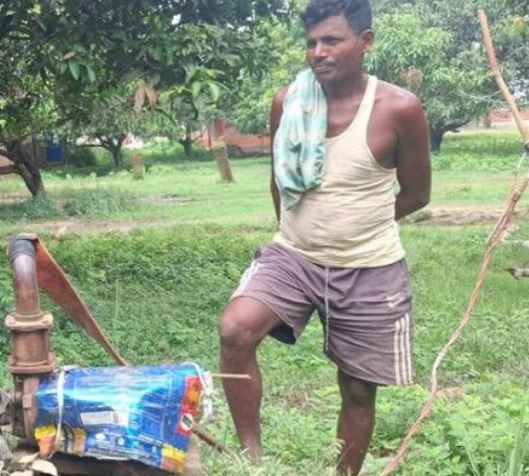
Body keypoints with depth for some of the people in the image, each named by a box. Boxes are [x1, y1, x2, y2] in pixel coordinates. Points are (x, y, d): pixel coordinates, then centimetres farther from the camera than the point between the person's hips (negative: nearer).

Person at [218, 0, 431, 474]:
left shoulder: (399, 108, -14)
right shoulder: (287, 102, -4)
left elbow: (416, 193, 0)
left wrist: (355, 223, 6)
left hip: (369, 272, -2)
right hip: (292, 256, 2)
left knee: (358, 389, 10)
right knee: (235, 331, -23)